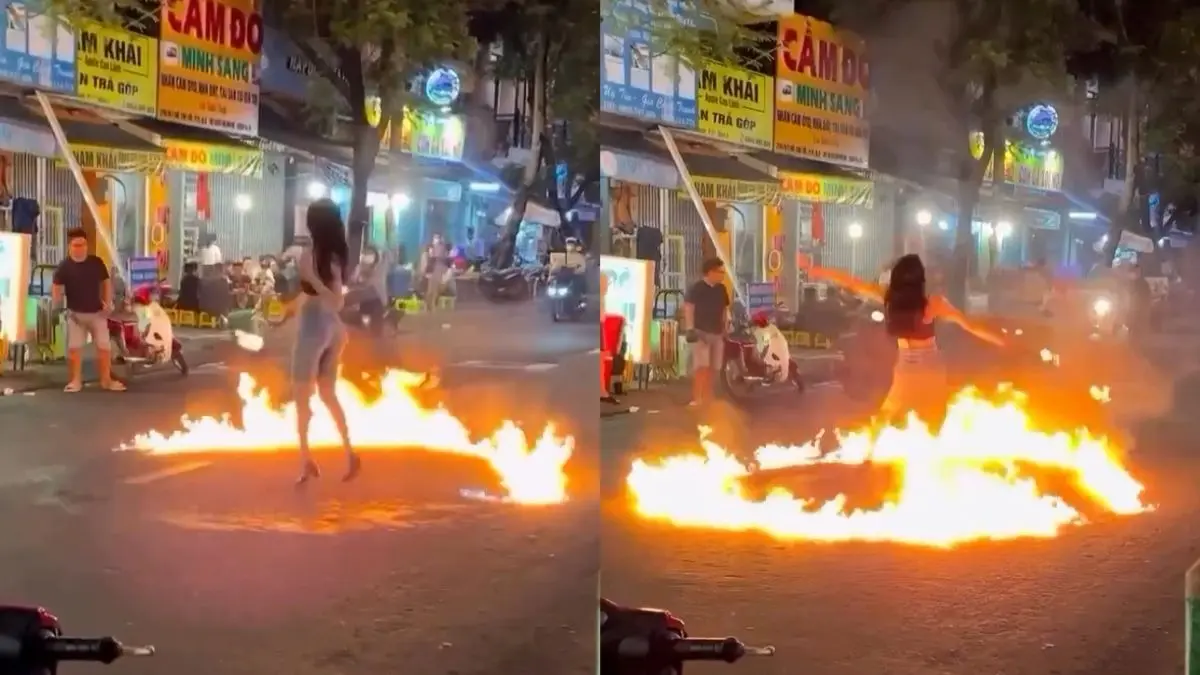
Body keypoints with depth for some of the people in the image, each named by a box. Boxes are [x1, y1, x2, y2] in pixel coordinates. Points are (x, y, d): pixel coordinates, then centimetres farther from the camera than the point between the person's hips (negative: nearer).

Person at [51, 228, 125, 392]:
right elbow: (56, 287, -6)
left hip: (97, 312, 2)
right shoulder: (64, 266, -8)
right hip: (75, 313, -2)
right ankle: (75, 381, 8)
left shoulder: (96, 262, -1)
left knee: (104, 347, 2)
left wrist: (108, 303, 1)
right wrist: (56, 303, -25)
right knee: (74, 348, -1)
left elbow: (106, 282, 9)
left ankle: (106, 380, 12)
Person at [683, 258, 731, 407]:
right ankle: (697, 399, -17)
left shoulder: (721, 289, 12)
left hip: (717, 333, 6)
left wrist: (725, 330, 15)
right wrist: (690, 329, -17)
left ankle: (707, 398, 13)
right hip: (701, 332, -6)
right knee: (701, 367, -14)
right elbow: (688, 308, -9)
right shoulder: (696, 288, -7)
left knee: (710, 369, 8)